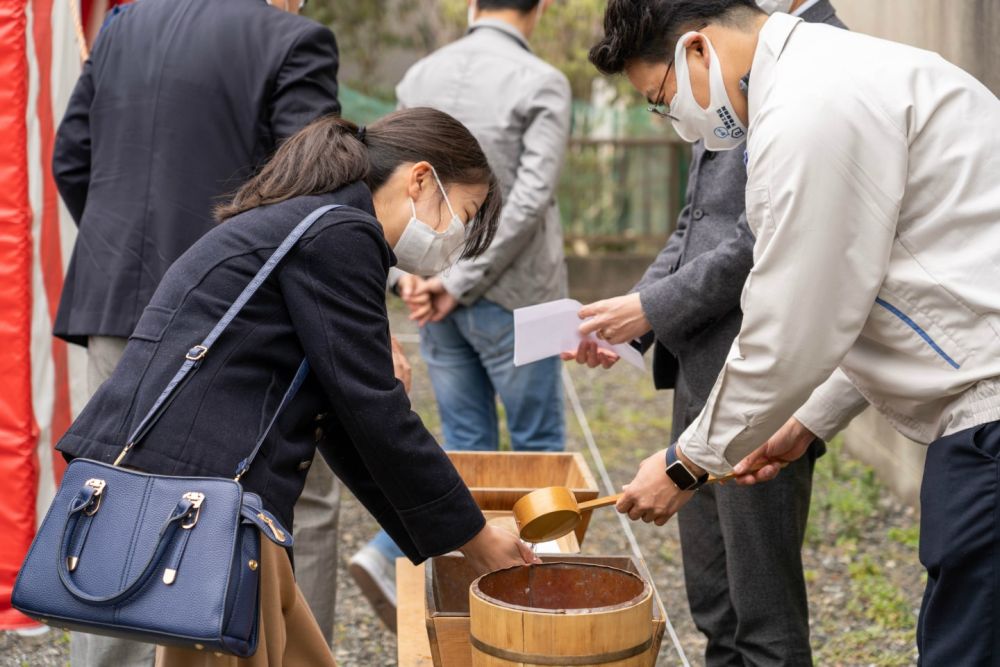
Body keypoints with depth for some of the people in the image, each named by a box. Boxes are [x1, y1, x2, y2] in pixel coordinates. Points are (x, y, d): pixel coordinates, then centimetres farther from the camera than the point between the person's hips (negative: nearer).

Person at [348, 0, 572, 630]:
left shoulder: (420, 76, 7)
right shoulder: (541, 84, -10)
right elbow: (529, 200, -18)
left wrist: (407, 272, -4)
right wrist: (460, 280, -15)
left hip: (438, 302, 5)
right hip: (512, 298, -5)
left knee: (466, 445, 14)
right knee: (538, 447, 9)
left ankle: (388, 557, -1)